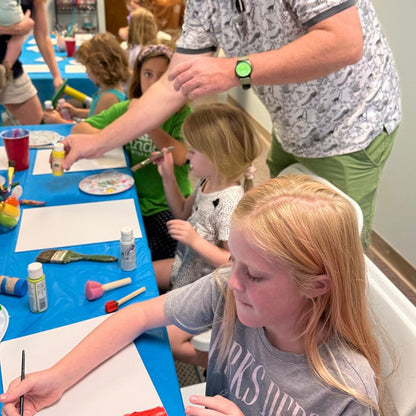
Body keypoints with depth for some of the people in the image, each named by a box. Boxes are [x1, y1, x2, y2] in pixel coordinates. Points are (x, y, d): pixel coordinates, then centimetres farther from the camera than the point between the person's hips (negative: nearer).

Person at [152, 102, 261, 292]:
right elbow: (182, 213, 12)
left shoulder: (231, 204, -32)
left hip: (200, 285, -8)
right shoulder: (208, 183, -5)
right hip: (184, 266, 9)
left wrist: (195, 241, -34)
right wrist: (168, 177, 1)